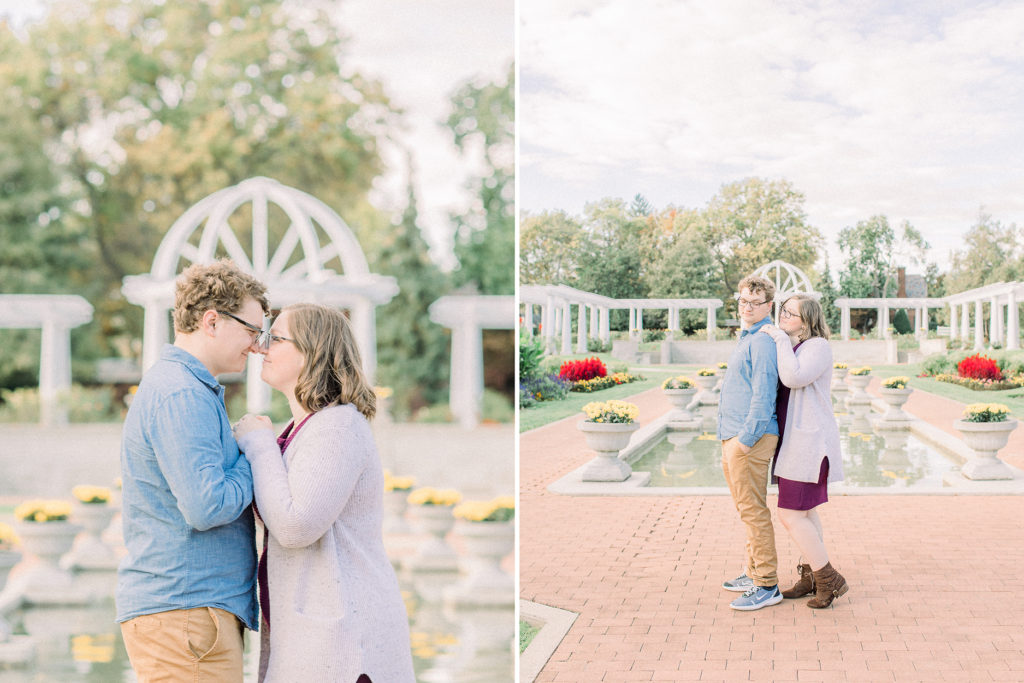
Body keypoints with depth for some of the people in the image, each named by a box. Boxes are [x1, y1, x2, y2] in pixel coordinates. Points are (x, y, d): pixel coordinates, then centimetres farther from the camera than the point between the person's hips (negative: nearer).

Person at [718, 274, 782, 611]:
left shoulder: (762, 342, -15)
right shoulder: (747, 339, 18)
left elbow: (764, 396, -22)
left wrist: (746, 439, -21)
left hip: (750, 441, -11)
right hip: (735, 438, 11)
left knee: (753, 511, -7)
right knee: (748, 510, 17)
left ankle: (767, 586, -3)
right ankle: (755, 574, 27)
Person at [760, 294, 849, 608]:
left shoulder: (818, 346, -13)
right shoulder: (792, 347, 14)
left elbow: (794, 378, -28)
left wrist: (780, 339, -19)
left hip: (809, 441, -10)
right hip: (797, 439, 10)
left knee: (791, 515, -10)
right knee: (805, 512, 14)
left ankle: (829, 580, -1)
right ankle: (810, 578, 22)